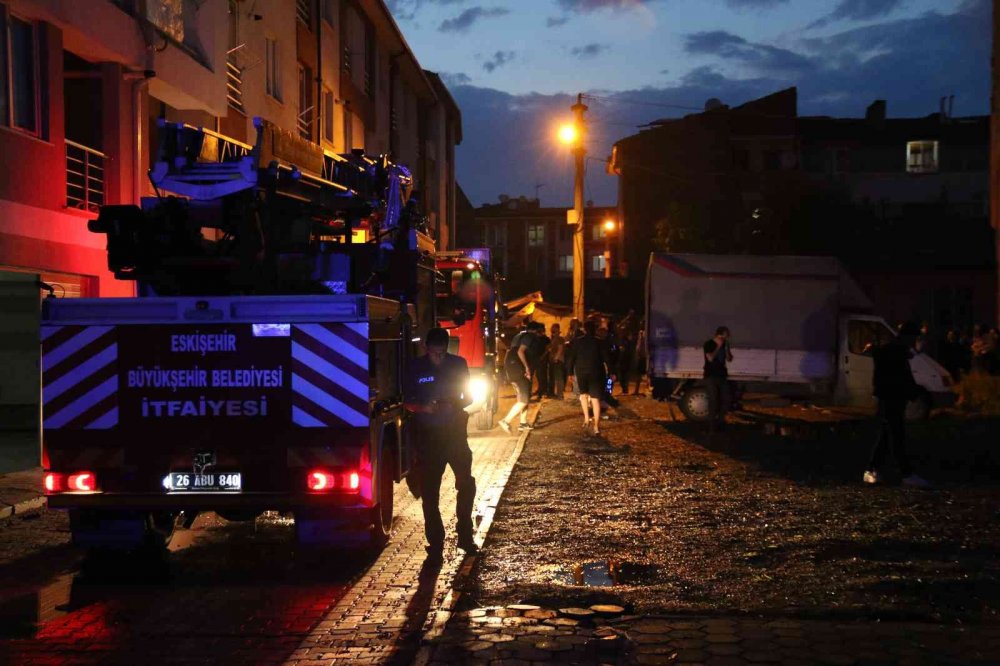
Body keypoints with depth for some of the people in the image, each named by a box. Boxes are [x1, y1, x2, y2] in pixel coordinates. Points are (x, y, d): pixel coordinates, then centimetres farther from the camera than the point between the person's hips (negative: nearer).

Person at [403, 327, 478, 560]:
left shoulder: (458, 364, -1)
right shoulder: (416, 367, -4)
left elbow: (468, 397, 5)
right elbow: (407, 401, 1)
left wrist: (454, 405, -16)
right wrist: (423, 407, -21)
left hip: (455, 432, 1)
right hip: (427, 435, -1)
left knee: (466, 484, 3)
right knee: (429, 491, 0)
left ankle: (465, 536, 21)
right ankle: (435, 542, 9)